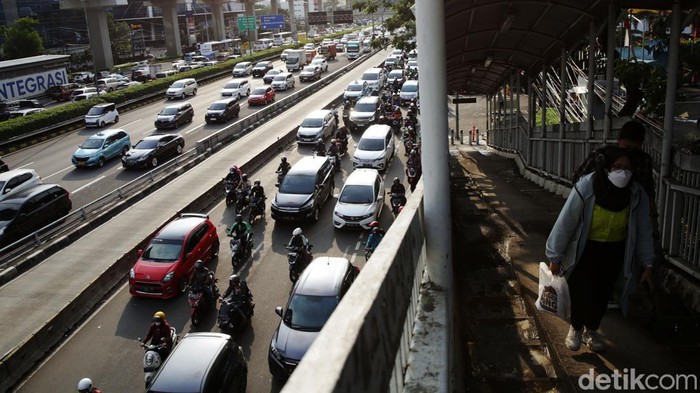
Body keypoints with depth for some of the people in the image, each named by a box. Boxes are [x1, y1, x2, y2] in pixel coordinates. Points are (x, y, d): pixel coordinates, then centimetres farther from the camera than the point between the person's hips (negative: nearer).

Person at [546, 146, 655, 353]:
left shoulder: (637, 194, -16)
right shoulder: (585, 188, -26)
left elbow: (643, 230, -3)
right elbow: (565, 223, -18)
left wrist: (647, 263, 0)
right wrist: (555, 256, -11)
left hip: (614, 252, 3)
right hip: (584, 250, -3)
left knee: (602, 294, 13)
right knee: (581, 292, -2)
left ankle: (591, 331, 40)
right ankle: (575, 329, 29)